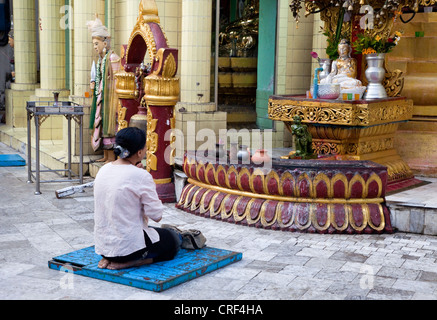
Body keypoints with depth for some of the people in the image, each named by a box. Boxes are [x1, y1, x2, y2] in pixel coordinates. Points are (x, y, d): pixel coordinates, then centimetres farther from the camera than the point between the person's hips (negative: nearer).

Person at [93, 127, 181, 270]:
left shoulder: (103, 170, 2)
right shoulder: (141, 176, -20)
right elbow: (157, 216, -13)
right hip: (128, 246, -8)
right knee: (174, 239, 18)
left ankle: (109, 258, 11)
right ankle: (132, 261, -3)